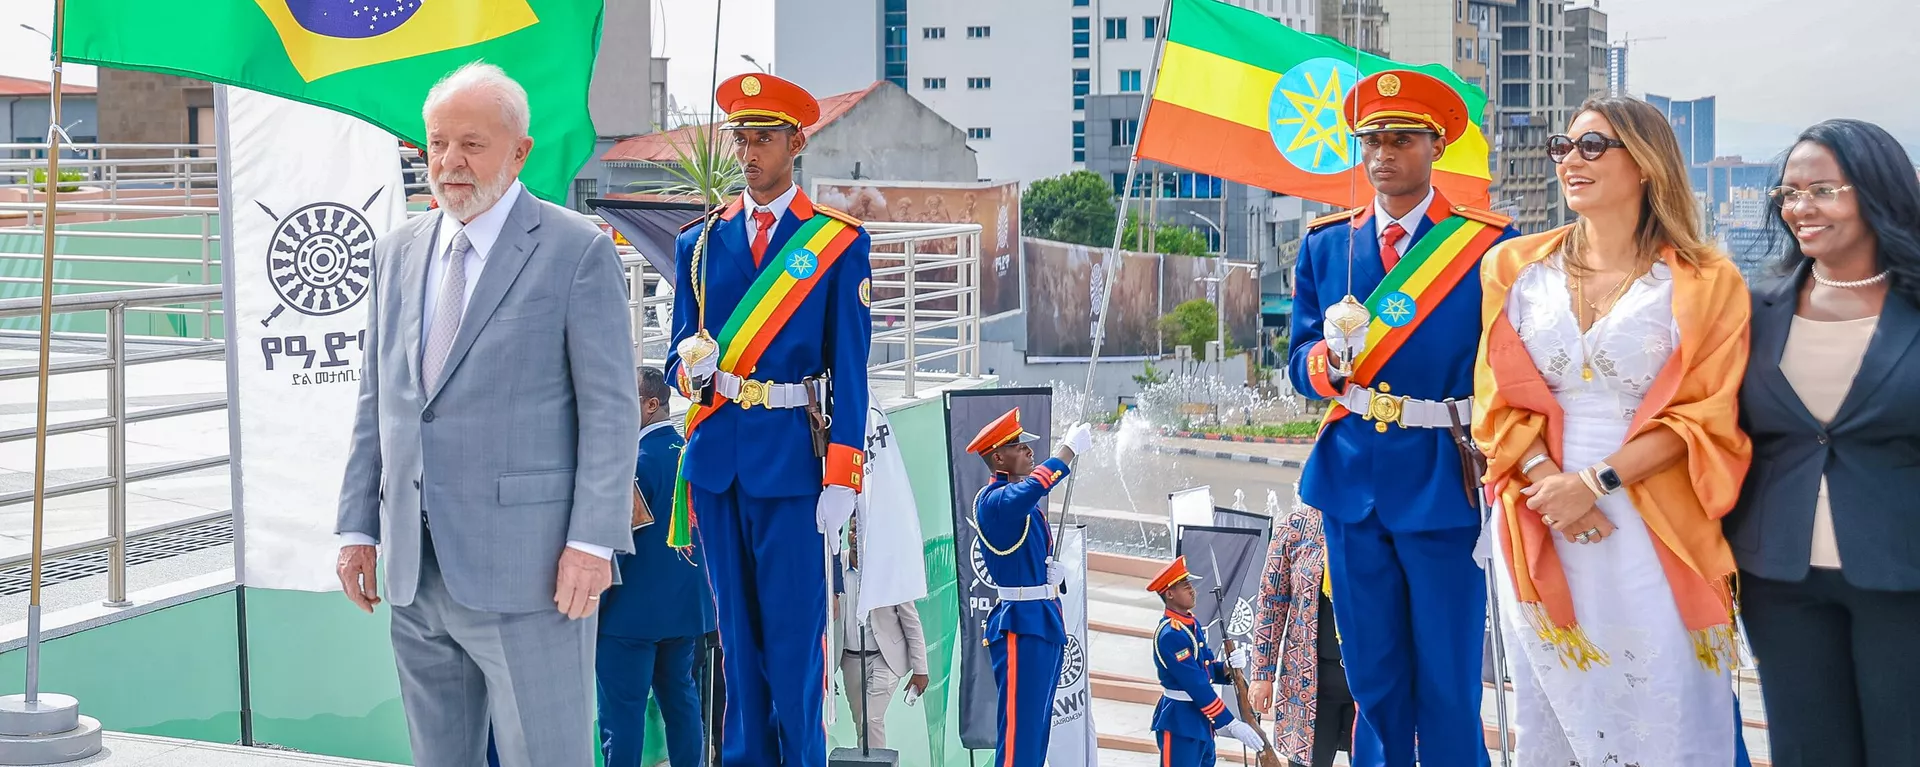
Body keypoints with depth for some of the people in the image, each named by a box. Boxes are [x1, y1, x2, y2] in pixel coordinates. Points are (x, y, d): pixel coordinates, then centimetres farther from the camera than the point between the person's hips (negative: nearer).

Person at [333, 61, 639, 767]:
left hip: (527, 563, -6)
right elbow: (376, 400, 17)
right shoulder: (398, 252, 15)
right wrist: (358, 526, 11)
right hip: (414, 571, 6)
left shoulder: (578, 250, -4)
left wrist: (593, 540, -15)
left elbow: (611, 408, -8)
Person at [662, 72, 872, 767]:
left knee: (794, 631, -3)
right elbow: (679, 356, 13)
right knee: (737, 630, 9)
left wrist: (841, 480, -8)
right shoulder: (699, 241, 12)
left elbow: (850, 370, -2)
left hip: (792, 456, -3)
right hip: (715, 454, 4)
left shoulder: (838, 242, 2)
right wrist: (691, 365, -12)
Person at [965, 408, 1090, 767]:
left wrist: (1056, 572, 5)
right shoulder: (993, 500, -13)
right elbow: (1032, 488, -35)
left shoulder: (1028, 505, 17)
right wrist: (1070, 448, -28)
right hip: (1020, 626, -10)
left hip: (1047, 623, 10)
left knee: (1037, 729, 13)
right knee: (1019, 728, -10)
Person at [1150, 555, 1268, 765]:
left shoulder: (1192, 624, 9)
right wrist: (1231, 725, -26)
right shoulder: (1170, 634, -21)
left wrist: (1230, 665, -11)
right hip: (1179, 723, -10)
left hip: (1200, 721, 10)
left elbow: (1208, 671, 13)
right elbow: (1196, 684, -25)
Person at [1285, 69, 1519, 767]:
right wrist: (1330, 360, -16)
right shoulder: (1325, 245, 9)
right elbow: (1301, 362, 7)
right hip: (1352, 480, 3)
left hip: (1445, 481, -3)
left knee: (1449, 687, 1)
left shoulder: (1490, 245, -2)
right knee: (1375, 681, 12)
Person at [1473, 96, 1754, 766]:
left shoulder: (1706, 284, 0)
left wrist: (1597, 480, -15)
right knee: (1554, 712, 8)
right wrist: (1547, 481, -12)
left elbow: (1707, 418, -5)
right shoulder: (1517, 267, 9)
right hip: (1539, 531, 3)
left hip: (1652, 531, -2)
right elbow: (1498, 396, 5)